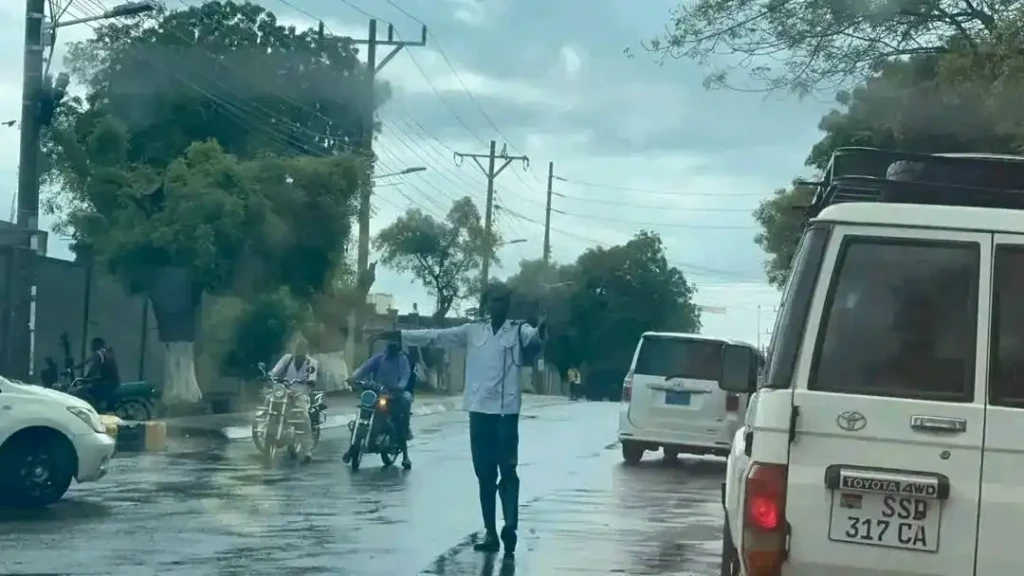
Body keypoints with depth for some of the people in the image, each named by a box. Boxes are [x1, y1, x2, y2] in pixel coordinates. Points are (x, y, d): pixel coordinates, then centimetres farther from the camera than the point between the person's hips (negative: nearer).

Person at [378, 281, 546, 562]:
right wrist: (401, 335, 0)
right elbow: (437, 336, 9)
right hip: (479, 410, 4)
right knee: (484, 475, 8)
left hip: (506, 411, -4)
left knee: (507, 471, -10)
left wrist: (541, 332, -46)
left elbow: (534, 336, -21)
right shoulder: (473, 331, 11)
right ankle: (490, 532, 13)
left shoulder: (518, 330, 1)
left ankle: (510, 528, -17)